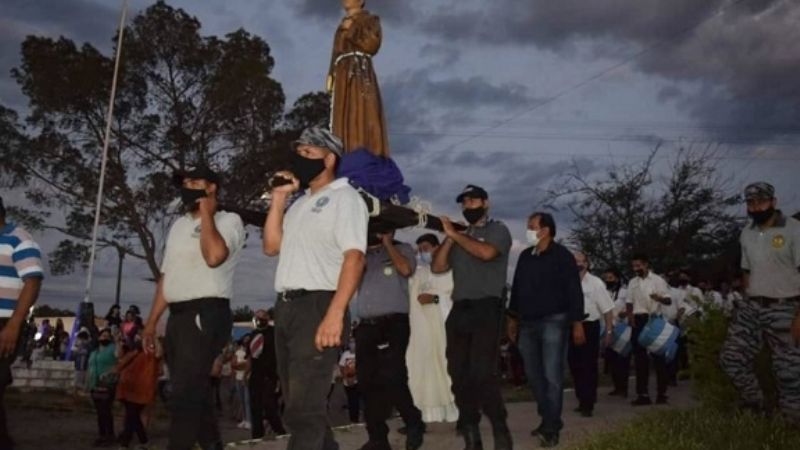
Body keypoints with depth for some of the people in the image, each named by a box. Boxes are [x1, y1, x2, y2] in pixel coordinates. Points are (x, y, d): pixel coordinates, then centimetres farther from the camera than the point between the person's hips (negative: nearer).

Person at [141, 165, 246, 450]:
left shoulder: (228, 220, -1)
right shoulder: (179, 225, 21)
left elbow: (214, 256, -21)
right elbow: (167, 276, 21)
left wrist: (206, 211, -9)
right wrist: (152, 322, 16)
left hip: (206, 314, -8)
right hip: (177, 316, 8)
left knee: (184, 394, -12)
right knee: (194, 392, 12)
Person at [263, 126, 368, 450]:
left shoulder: (344, 197, -3)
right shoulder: (301, 202, 22)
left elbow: (354, 256, -14)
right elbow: (272, 247, 18)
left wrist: (335, 314, -26)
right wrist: (279, 198, 9)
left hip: (317, 305, -8)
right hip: (286, 307, 8)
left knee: (303, 409, -10)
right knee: (298, 405, 13)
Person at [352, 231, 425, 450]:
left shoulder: (402, 249, 10)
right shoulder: (362, 255, 20)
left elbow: (405, 269, -11)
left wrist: (387, 243, 0)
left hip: (393, 323, -4)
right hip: (365, 326, 5)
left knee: (391, 379, -13)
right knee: (368, 383, 2)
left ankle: (414, 423, 9)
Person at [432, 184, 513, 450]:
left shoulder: (498, 230, 6)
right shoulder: (460, 236, 21)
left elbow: (486, 252, -16)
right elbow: (437, 267, 11)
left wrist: (455, 234, -7)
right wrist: (449, 238, 2)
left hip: (486, 308, -6)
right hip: (459, 310, 6)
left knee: (482, 373, -16)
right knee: (459, 374, 3)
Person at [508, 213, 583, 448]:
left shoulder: (562, 255, -7)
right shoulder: (525, 256, 11)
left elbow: (574, 290, -9)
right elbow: (516, 288, 17)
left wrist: (577, 323, -13)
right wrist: (513, 318, 17)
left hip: (553, 322, -6)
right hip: (528, 323, 6)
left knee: (552, 376, -7)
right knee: (534, 375, 9)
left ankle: (551, 426, -2)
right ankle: (548, 419, 22)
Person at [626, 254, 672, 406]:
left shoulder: (657, 280, -3)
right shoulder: (632, 282, 10)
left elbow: (669, 300, -8)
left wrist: (660, 298, -29)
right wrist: (631, 319, 0)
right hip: (638, 321, 4)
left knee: (658, 355, 1)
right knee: (640, 357, 4)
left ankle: (662, 393, 9)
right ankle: (643, 394, 9)